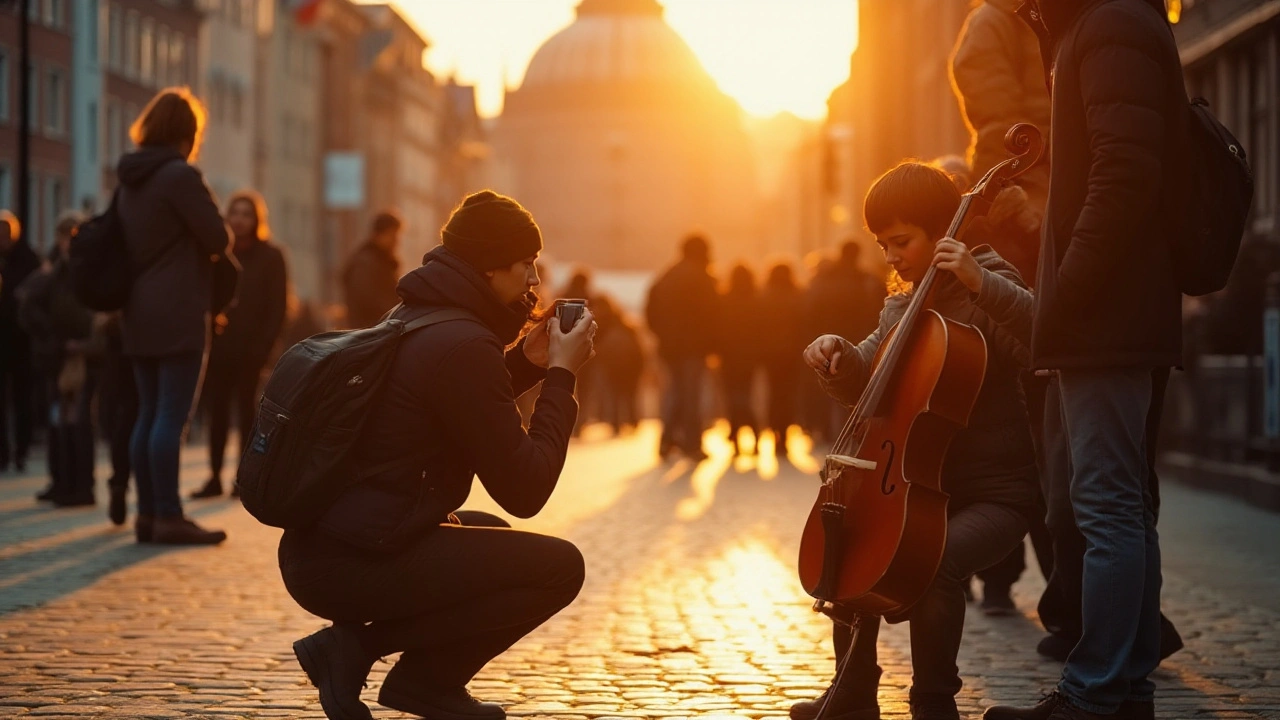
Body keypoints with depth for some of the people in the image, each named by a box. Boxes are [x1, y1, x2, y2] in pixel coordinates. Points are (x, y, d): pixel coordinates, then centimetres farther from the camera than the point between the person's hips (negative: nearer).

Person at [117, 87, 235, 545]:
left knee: (149, 414, 10)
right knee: (173, 416, -8)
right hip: (179, 314, -8)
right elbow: (218, 239, -12)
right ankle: (168, 517, -9)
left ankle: (147, 514, 10)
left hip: (139, 314, 8)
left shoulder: (130, 180, 14)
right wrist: (216, 248, 10)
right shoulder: (180, 176, -12)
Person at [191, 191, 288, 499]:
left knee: (246, 410, 0)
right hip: (217, 345, 3)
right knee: (217, 410, 3)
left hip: (249, 348, -3)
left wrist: (263, 346, -12)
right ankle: (215, 477, 6)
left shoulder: (270, 257, 3)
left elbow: (277, 308, -2)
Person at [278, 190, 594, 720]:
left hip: (316, 554, 10)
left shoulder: (412, 320, 13)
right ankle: (360, 646, -5)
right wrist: (561, 376, -5)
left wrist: (527, 363, 15)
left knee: (493, 537, 30)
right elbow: (523, 492, -15)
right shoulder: (463, 345, -17)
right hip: (352, 567, -10)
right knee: (559, 566, -8)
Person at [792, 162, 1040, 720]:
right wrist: (839, 355, 0)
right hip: (925, 486, 9)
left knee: (935, 561, -32)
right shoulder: (903, 303, 12)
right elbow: (865, 385, 21)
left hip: (996, 492, -9)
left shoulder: (985, 289, -11)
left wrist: (981, 283, -38)